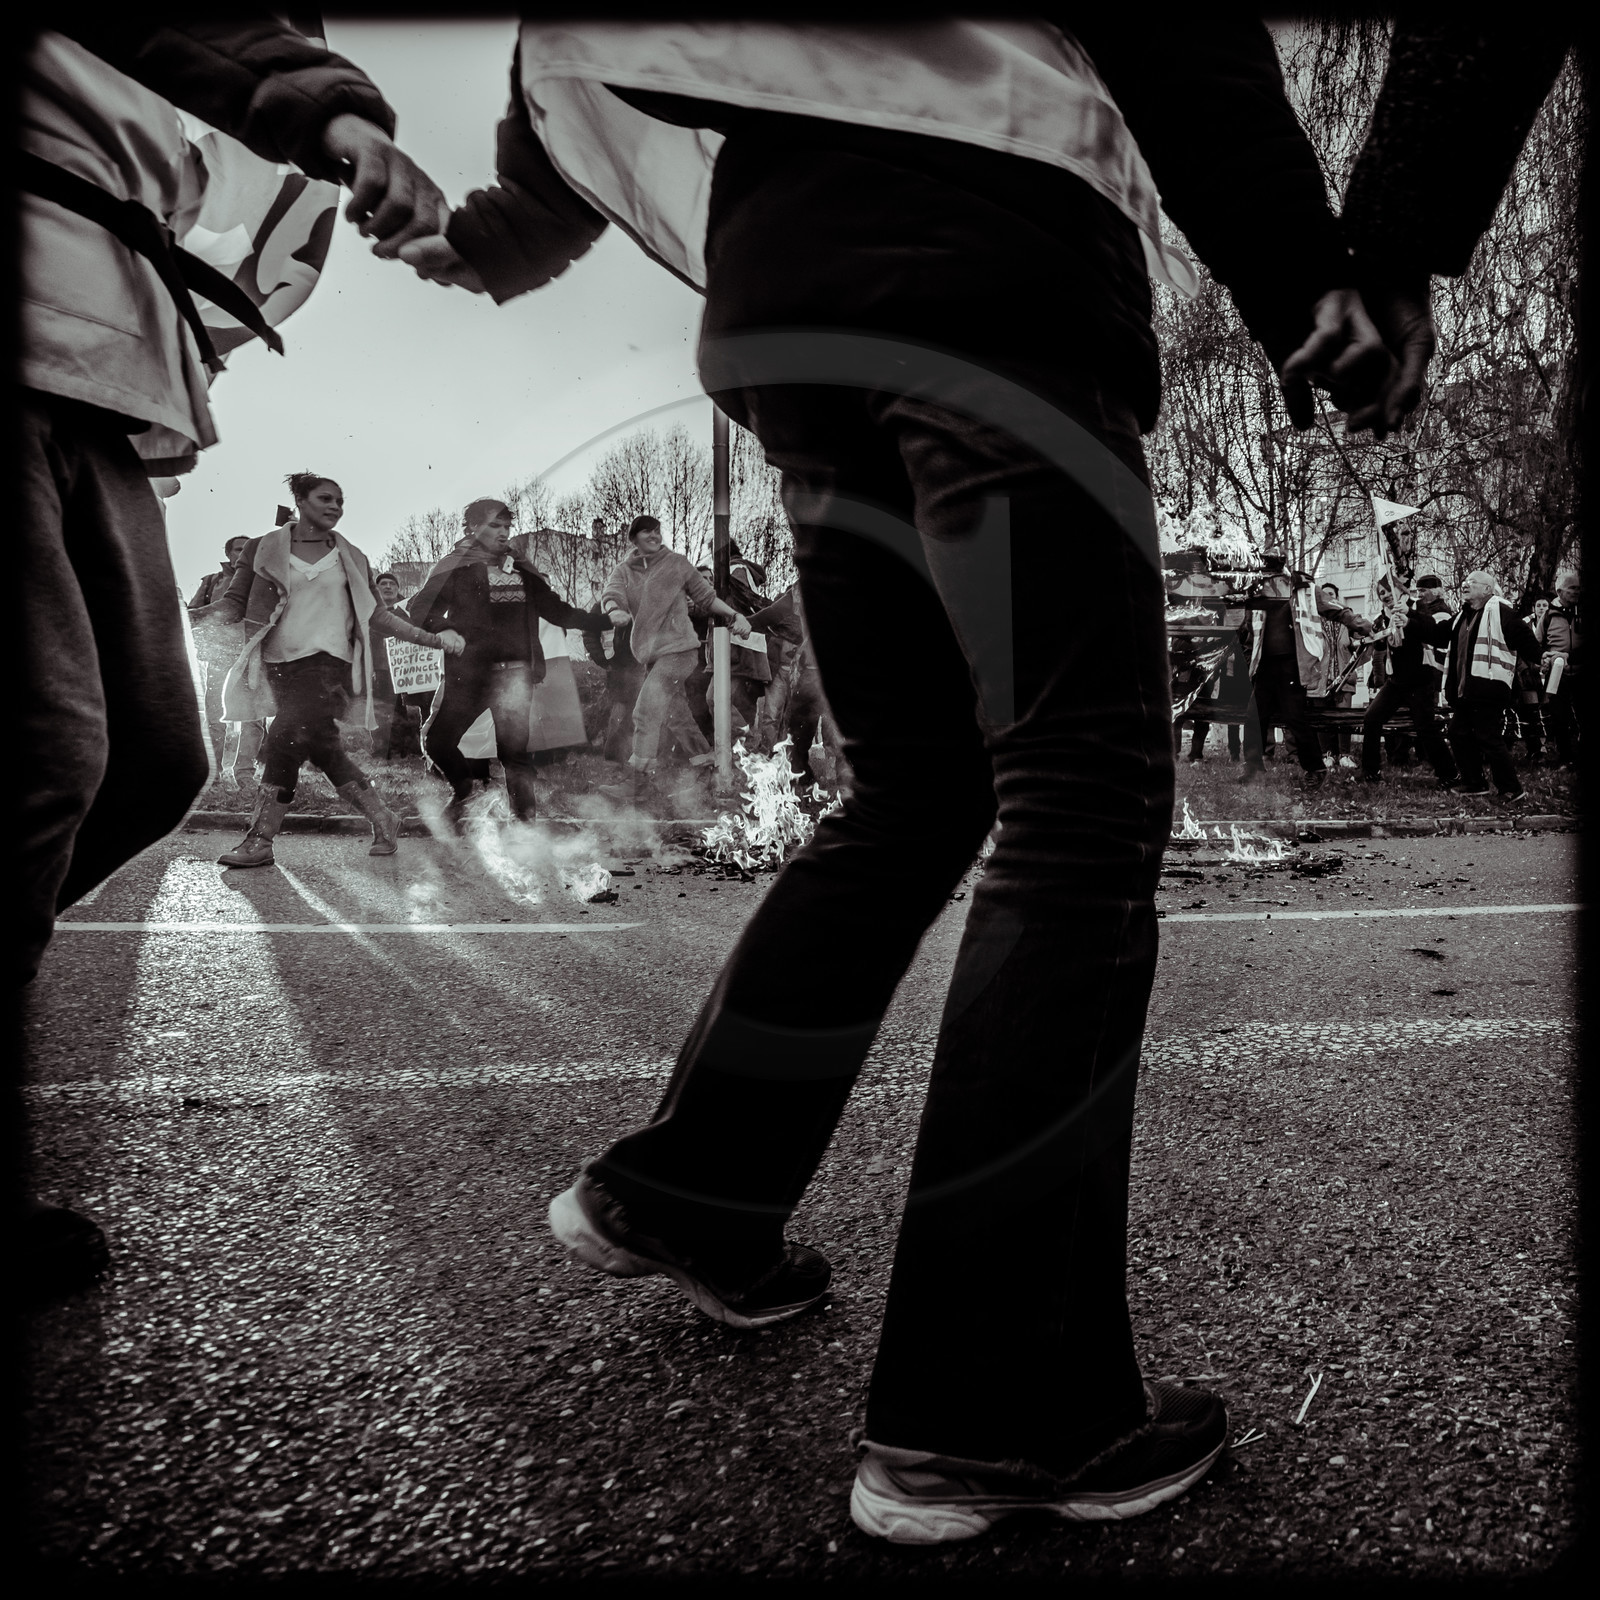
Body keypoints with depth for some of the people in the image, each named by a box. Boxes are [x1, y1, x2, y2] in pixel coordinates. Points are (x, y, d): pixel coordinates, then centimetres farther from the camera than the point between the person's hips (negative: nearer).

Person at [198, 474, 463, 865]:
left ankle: (260, 840, -16)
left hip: (330, 661, -2)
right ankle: (382, 820, 15)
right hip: (282, 664, 2)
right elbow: (235, 602, 5)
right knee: (319, 745, -2)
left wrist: (433, 639, 7)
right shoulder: (264, 549, 9)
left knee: (286, 736, -21)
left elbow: (377, 615, 14)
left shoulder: (350, 558, 13)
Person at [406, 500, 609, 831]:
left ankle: (525, 819, -1)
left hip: (514, 670, 1)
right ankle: (464, 792, 27)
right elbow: (420, 611, -2)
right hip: (468, 671, -1)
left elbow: (555, 609, 19)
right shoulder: (454, 567, 4)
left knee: (514, 748, -10)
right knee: (438, 740, -1)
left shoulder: (521, 568, 15)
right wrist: (449, 632, -21)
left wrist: (603, 620, 13)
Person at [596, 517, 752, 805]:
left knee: (646, 711, -17)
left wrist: (734, 615, -2)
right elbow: (610, 592, -10)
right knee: (675, 715, 12)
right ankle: (708, 765, 27)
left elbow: (705, 595, 10)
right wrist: (614, 610, -34)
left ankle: (634, 783, -19)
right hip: (650, 653, 5)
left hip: (679, 648, -5)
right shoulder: (624, 569, 9)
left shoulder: (677, 563, 3)